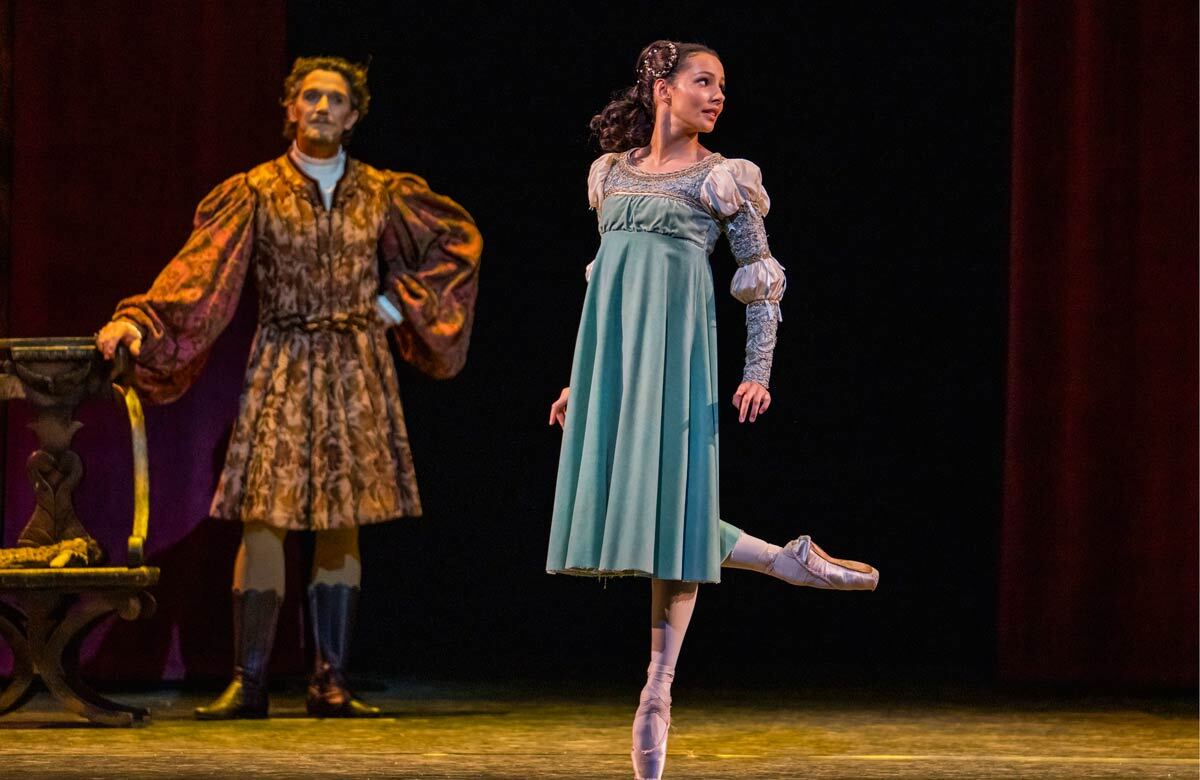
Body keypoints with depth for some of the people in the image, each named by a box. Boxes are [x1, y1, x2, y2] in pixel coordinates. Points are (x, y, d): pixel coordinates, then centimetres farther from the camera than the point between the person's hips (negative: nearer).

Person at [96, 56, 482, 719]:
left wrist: (400, 302, 6)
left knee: (342, 522, 2)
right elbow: (199, 268, -11)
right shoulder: (256, 192, -1)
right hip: (283, 365, -2)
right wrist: (137, 319, -25)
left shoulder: (380, 193, 5)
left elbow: (460, 238, 15)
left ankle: (330, 683, 6)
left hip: (357, 369, 2)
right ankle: (248, 684, -6)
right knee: (263, 519, -9)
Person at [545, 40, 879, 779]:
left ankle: (658, 693, -4)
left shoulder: (722, 178, 2)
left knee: (670, 504, -9)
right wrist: (580, 378, 19)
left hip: (675, 352, -5)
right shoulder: (610, 173, 15)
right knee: (627, 497, -4)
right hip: (611, 349, 5)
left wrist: (758, 374, -9)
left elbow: (764, 285, 1)